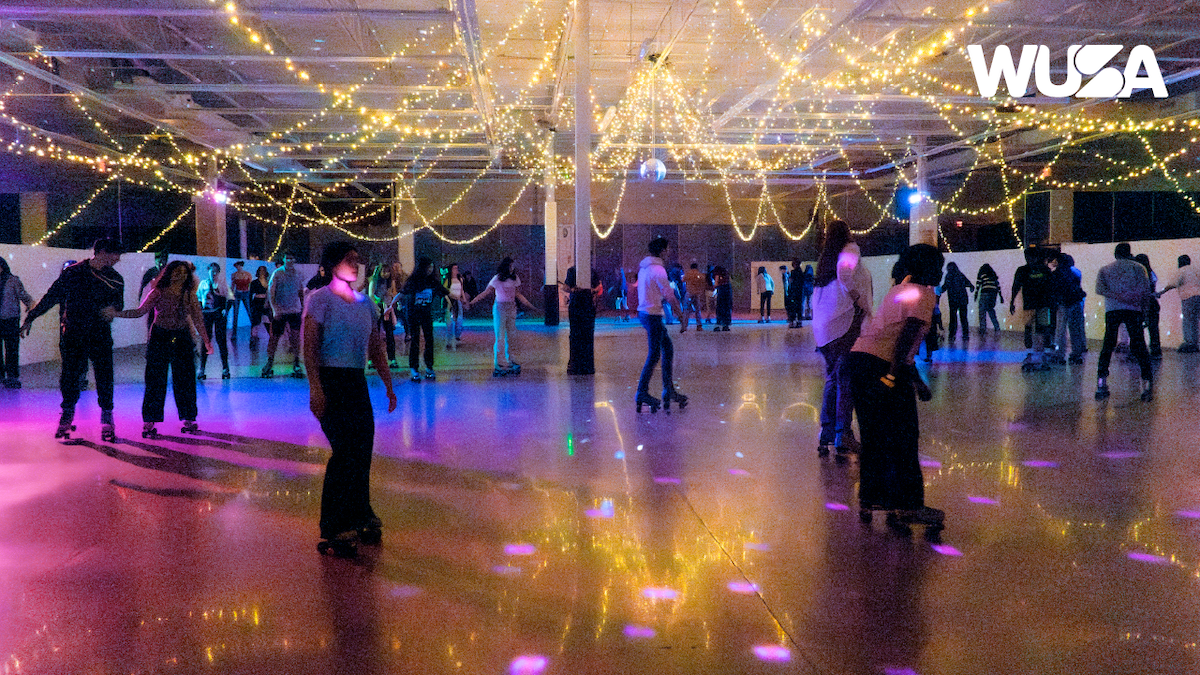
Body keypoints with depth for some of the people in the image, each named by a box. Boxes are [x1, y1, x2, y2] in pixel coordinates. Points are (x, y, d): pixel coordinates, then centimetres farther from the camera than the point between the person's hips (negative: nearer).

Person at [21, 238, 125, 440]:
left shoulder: (115, 279, 8)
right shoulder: (72, 273, 2)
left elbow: (119, 301, 6)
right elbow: (51, 296, 7)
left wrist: (114, 308, -19)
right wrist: (31, 318, 7)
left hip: (101, 335, 1)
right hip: (73, 334, -1)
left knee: (104, 376, -5)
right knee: (69, 376, 2)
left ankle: (107, 420, 3)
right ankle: (67, 417, 19)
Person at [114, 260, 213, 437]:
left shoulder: (190, 295, 6)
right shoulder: (159, 292, -1)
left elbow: (198, 319, 10)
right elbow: (140, 311, -3)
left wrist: (206, 341, 8)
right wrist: (117, 313, -14)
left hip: (182, 339, 2)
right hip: (159, 338, -2)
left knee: (185, 380, 2)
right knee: (155, 380, -2)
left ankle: (188, 419, 12)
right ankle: (149, 422, 4)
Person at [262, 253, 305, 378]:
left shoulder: (298, 273, 7)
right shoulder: (277, 274, -3)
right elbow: (270, 292, -6)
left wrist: (303, 307, 14)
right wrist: (275, 309, -15)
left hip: (295, 311, 2)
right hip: (280, 311, -2)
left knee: (295, 336, -5)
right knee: (275, 337, 4)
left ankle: (296, 365, 0)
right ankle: (269, 363, 18)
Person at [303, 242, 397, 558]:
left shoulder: (366, 302, 15)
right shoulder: (320, 299, -5)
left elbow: (376, 348, 18)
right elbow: (309, 346, -12)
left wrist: (389, 385, 14)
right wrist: (315, 387, -21)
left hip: (357, 382, 7)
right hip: (330, 380, -7)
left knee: (362, 450, 9)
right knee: (345, 451, -11)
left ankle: (358, 520, 25)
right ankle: (332, 532, -2)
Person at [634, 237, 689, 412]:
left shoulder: (644, 266, 11)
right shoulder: (658, 269, -17)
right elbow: (669, 296, -18)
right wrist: (683, 316, -13)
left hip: (643, 312, 10)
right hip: (652, 315, -10)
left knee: (668, 347, 15)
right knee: (654, 355, -1)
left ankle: (669, 389, 17)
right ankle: (642, 392, 5)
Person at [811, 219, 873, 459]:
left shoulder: (826, 258, 19)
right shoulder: (850, 249, -2)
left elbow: (816, 299, 19)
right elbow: (845, 272, -23)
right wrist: (862, 303, -15)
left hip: (822, 327, 7)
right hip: (846, 322, -7)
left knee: (833, 378, 14)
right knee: (846, 379, -4)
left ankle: (826, 435, 14)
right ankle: (842, 435, -4)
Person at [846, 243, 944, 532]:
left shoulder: (899, 290, 25)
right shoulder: (922, 294, -4)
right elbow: (906, 337, -17)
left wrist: (916, 379, 29)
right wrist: (893, 377, -19)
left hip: (859, 356, 9)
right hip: (881, 365, -9)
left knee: (874, 435, 17)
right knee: (902, 438, 0)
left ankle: (869, 499, 24)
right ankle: (905, 506, 4)